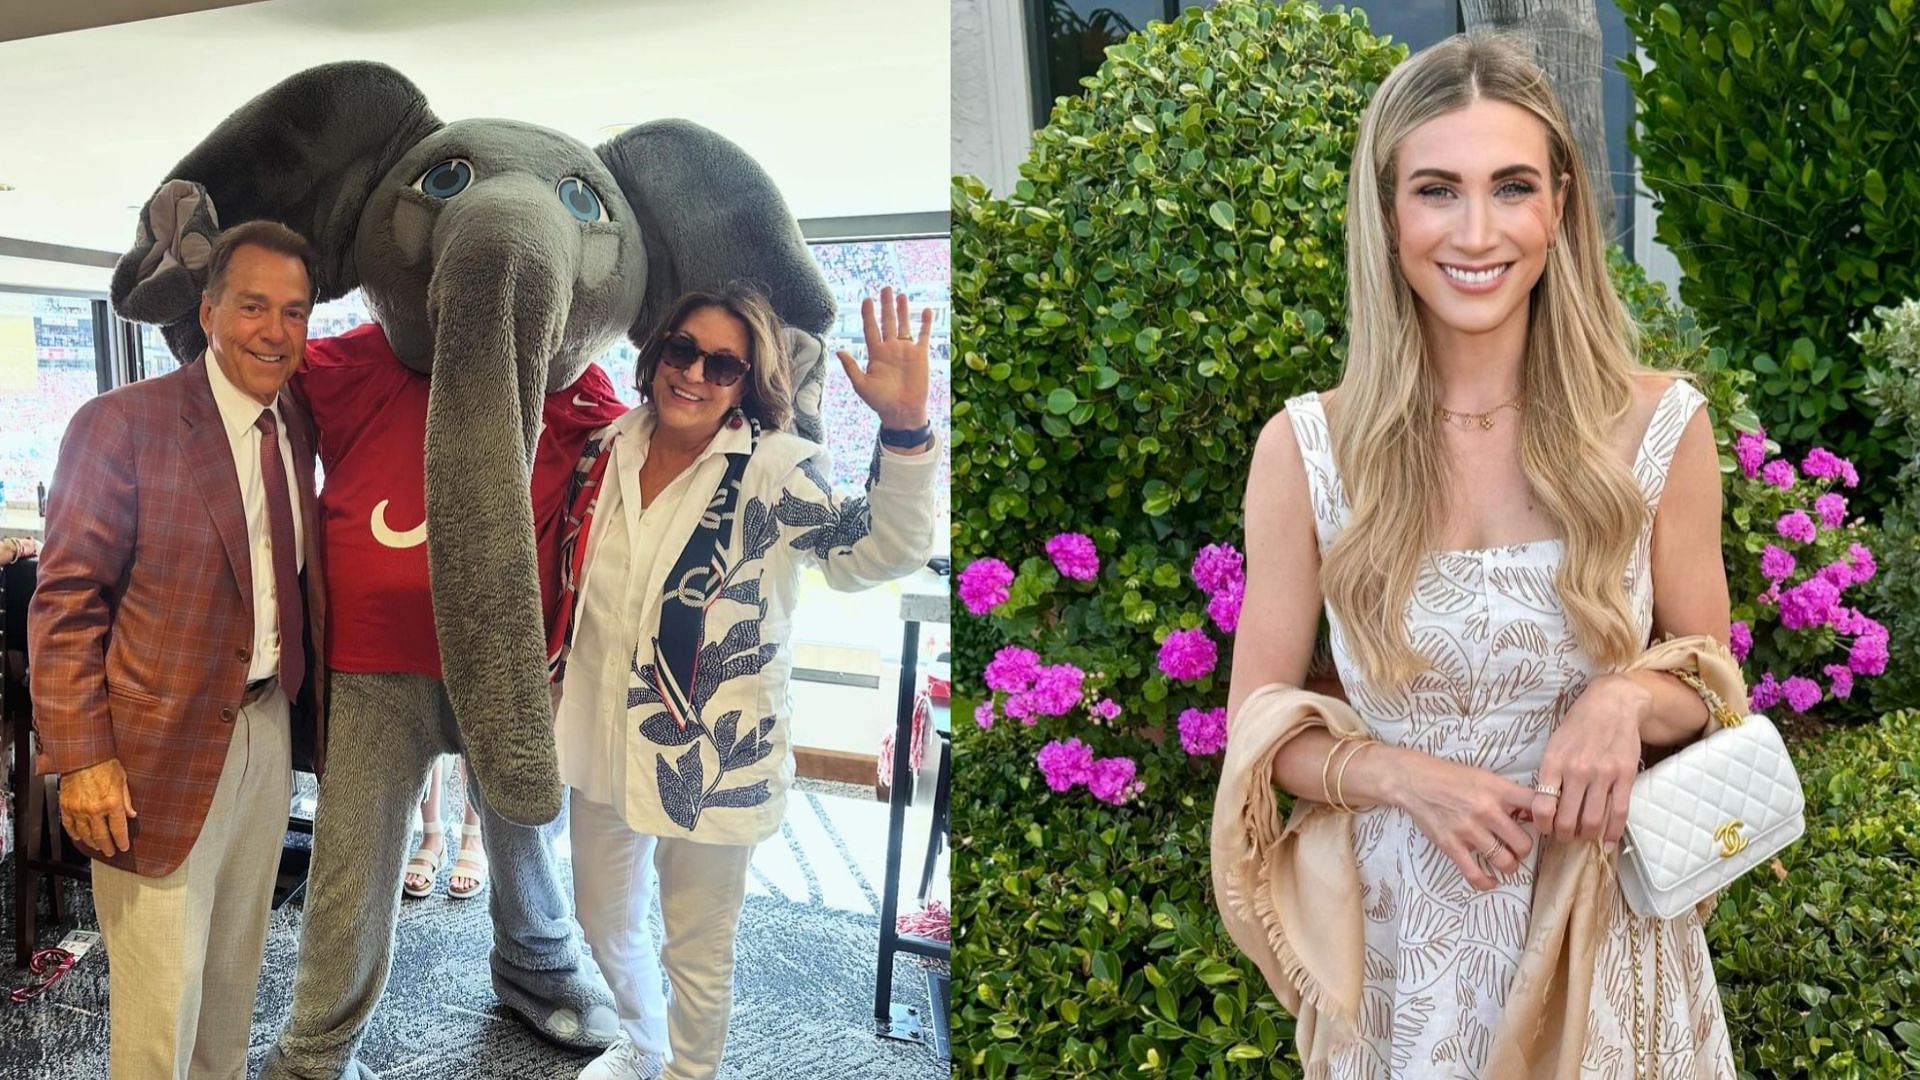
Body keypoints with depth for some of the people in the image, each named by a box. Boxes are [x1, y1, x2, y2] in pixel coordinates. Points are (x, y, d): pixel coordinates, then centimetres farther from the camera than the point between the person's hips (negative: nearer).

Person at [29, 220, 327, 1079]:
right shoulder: (122, 422, -12)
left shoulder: (299, 433, 7)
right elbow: (66, 600, -12)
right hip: (162, 747, -6)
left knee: (235, 975, 18)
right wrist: (81, 758, -15)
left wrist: (310, 704, 7)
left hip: (270, 730, 6)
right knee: (161, 994, 3)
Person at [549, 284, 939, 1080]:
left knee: (697, 951, 11)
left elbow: (880, 551, -29)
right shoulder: (606, 454, 1)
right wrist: (552, 696, 17)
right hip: (603, 743, 6)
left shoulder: (772, 471, -14)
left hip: (708, 760, -5)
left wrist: (904, 428, -41)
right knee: (605, 921, 24)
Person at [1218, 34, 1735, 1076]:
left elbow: (1709, 688, 4)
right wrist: (1404, 775, -20)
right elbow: (1257, 728, -3)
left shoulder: (1659, 426, -8)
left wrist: (1630, 698, -18)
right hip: (1402, 939, -1)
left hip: (1607, 932, 1)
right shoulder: (1305, 449, -11)